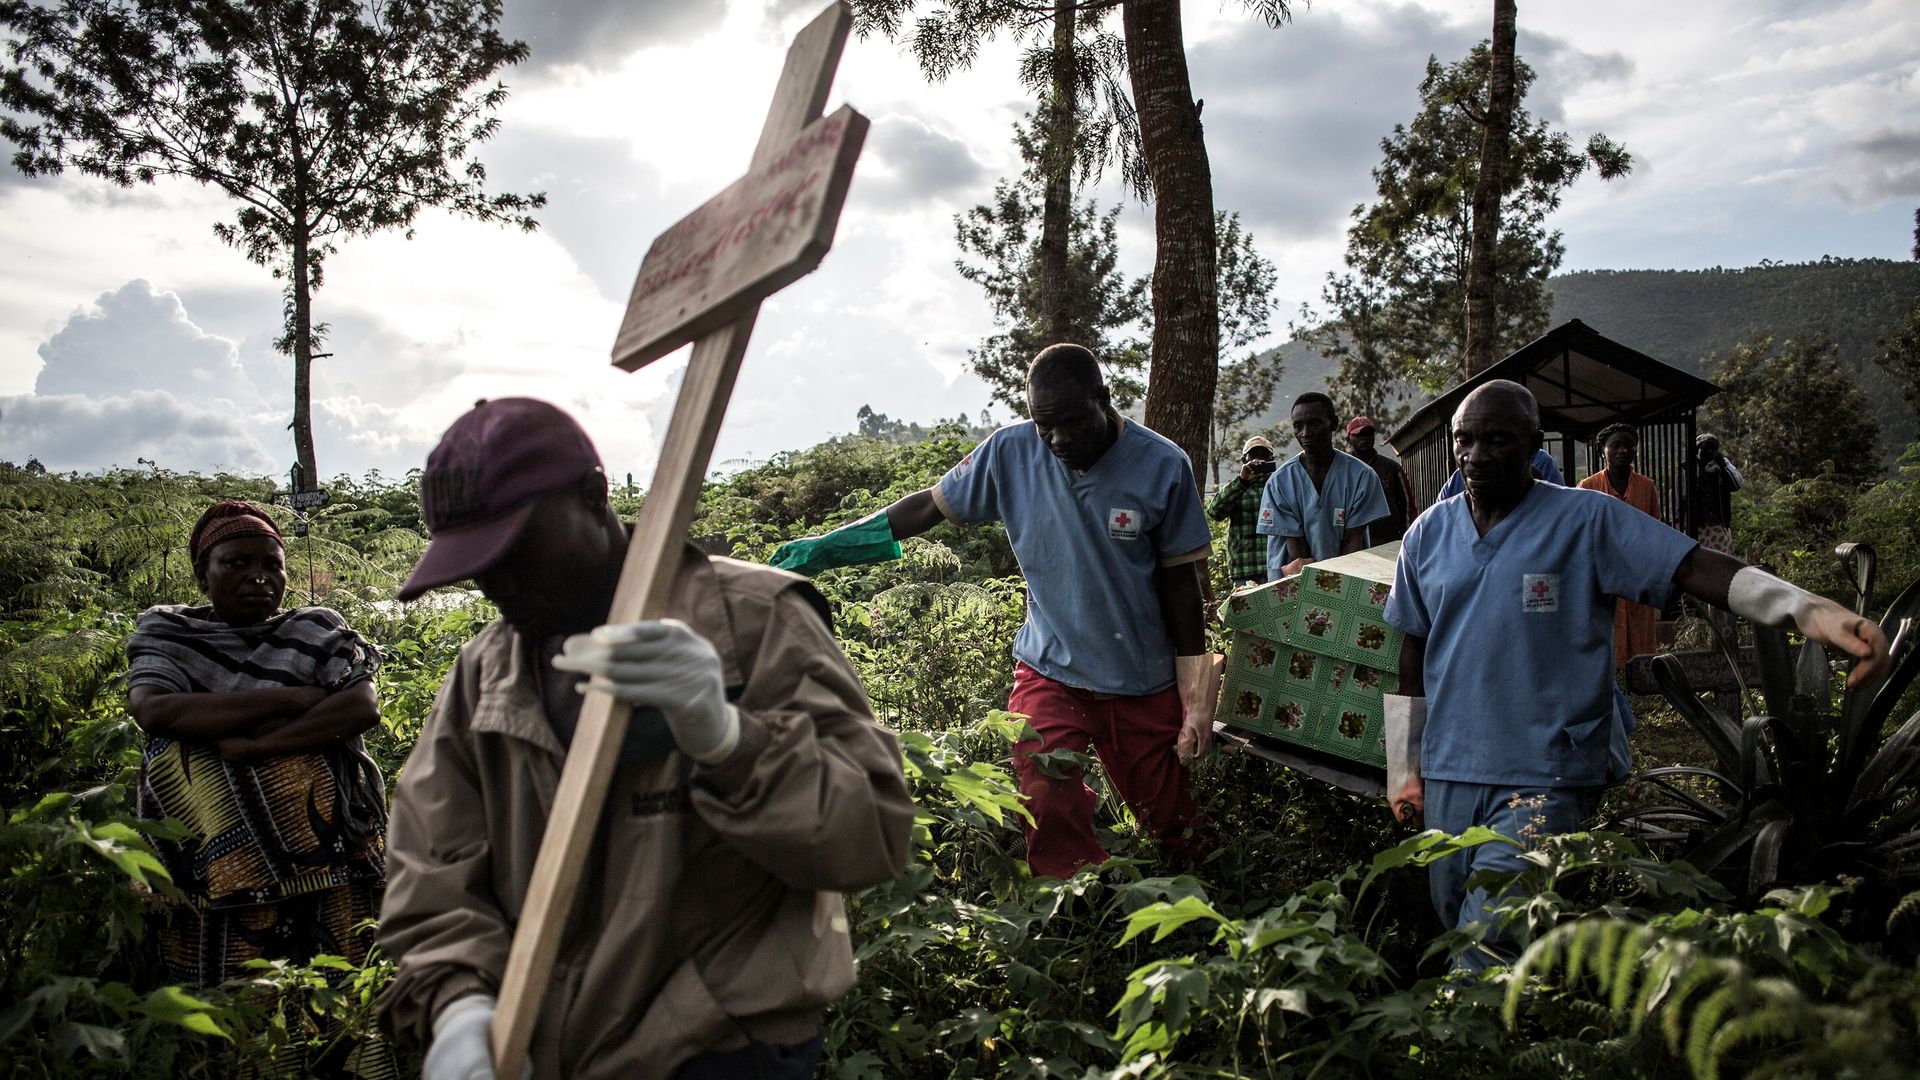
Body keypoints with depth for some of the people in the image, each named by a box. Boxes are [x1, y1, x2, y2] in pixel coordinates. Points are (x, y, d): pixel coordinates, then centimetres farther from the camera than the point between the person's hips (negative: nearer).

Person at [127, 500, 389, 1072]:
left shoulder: (319, 631, 10)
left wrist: (252, 747, -15)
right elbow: (152, 708, -9)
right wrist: (292, 698, -10)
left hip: (323, 849, 0)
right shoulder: (166, 631, 11)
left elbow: (363, 707, -6)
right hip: (218, 862, 0)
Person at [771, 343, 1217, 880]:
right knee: (1051, 819, -13)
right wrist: (826, 547, -5)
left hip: (1143, 684, 0)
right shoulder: (1012, 451, -11)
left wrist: (1196, 695, -3)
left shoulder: (1162, 466, -14)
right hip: (1050, 671, 1)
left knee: (1174, 826, 10)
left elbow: (1180, 579, -6)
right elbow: (932, 505, -1)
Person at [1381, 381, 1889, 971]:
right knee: (1458, 927, 16)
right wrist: (1405, 768, 14)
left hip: (1543, 780, -5)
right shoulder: (1428, 535, 8)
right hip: (1447, 774, 5)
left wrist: (1813, 611, -32)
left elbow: (1699, 568, -15)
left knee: (1491, 954, -13)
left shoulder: (1587, 519, -5)